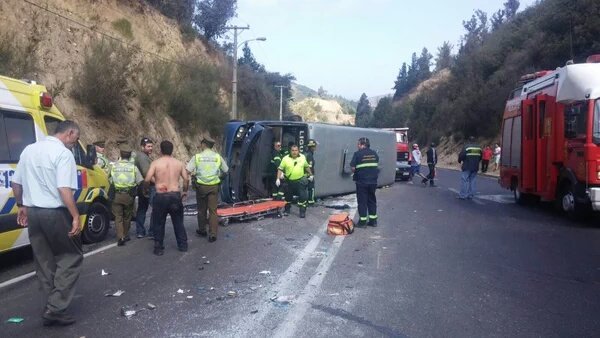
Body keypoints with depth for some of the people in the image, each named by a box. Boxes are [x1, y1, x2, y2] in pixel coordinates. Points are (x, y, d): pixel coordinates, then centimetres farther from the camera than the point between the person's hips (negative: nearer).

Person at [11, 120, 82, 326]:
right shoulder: (63, 153, -14)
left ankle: (54, 306, 23)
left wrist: (21, 206, 27)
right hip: (55, 213, -8)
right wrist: (76, 217, -22)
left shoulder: (29, 149, 11)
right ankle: (55, 309, -2)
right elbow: (64, 190, -23)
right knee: (71, 257, 4)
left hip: (33, 212, 8)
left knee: (44, 261, 15)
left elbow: (16, 183, 17)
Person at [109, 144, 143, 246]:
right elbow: (141, 181, -8)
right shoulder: (133, 167, -5)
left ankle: (120, 237, -7)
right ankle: (125, 235, 30)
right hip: (129, 196, 0)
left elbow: (108, 179, 3)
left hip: (116, 195, 0)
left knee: (118, 217, 5)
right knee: (127, 217, 17)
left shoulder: (113, 166, -1)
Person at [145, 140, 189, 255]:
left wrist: (145, 189, 8)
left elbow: (147, 180, -12)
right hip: (175, 196, 3)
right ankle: (183, 246, 23)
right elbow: (186, 179, 2)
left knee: (159, 224, 9)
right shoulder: (178, 163, 5)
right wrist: (185, 191, 17)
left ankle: (159, 249, 13)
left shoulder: (156, 163, -5)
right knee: (178, 223, 16)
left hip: (161, 197, -3)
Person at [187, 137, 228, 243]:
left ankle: (202, 231, 28)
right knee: (213, 210, 3)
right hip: (214, 186, 1)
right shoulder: (218, 156, 1)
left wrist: (194, 174, 9)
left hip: (201, 186, 0)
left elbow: (187, 171, -10)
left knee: (201, 209, 16)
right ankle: (212, 234, -1)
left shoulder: (197, 157, -4)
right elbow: (226, 170, 8)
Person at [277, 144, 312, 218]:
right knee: (288, 197, 13)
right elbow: (280, 169, -8)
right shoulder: (285, 158, -7)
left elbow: (307, 167, 15)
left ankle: (302, 212, 3)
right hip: (289, 181, 0)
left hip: (300, 181, 0)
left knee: (302, 197, -5)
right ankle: (287, 210, 29)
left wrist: (311, 175, 17)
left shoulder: (303, 157, 1)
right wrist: (278, 178, -15)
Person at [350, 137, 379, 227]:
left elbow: (353, 168, -12)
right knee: (372, 200, 14)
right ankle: (373, 221, 19)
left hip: (361, 181, -5)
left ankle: (362, 221, 7)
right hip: (373, 181, 5)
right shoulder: (374, 154, 8)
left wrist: (356, 172, 7)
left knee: (362, 201, 3)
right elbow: (377, 166, 13)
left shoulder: (358, 154, -10)